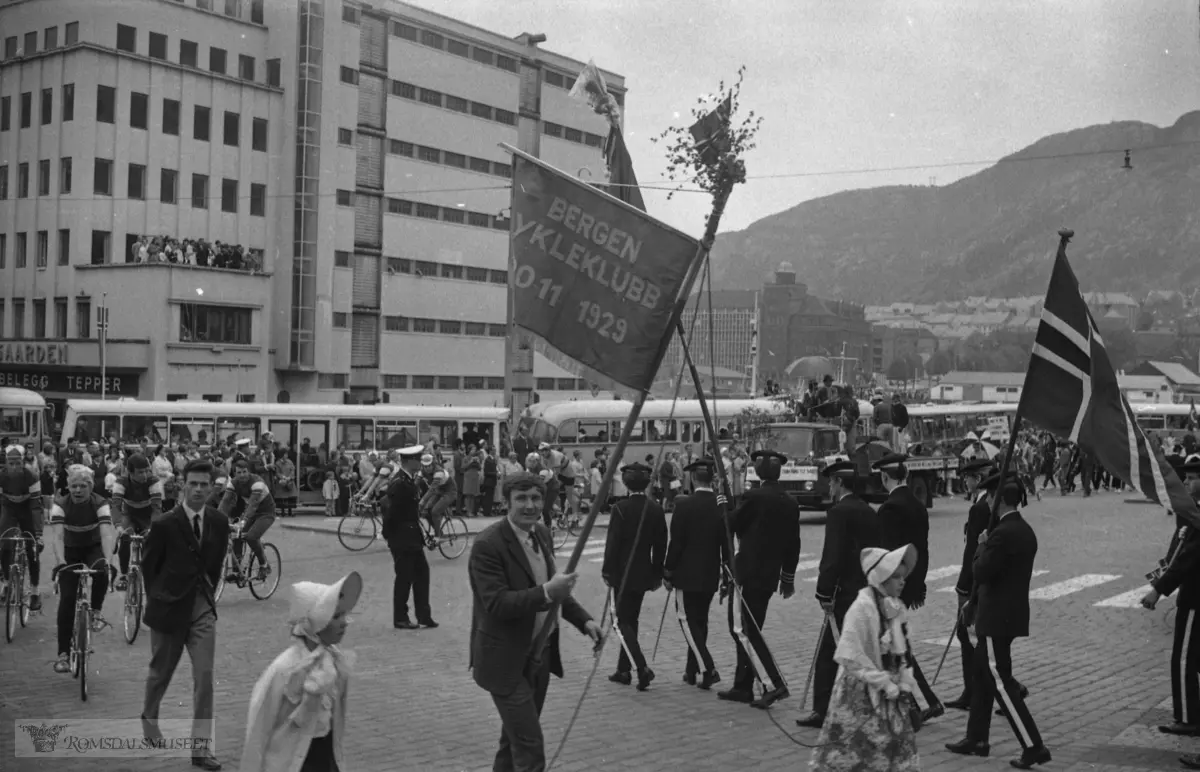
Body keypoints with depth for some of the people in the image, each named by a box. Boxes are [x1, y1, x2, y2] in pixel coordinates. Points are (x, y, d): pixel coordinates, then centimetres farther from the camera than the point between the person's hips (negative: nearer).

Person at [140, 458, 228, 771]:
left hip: (202, 606, 2)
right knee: (161, 671, 16)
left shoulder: (219, 521, -3)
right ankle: (149, 717, 46)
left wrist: (209, 591, 10)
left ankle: (201, 746, -3)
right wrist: (157, 599, 7)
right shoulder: (164, 524, -15)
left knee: (204, 675, -7)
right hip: (169, 607, -2)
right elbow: (148, 565, -1)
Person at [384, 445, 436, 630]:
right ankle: (400, 619, 12)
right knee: (404, 577, 0)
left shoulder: (408, 480, 10)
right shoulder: (399, 483, -21)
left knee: (421, 573, 11)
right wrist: (388, 535, -14)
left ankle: (424, 616, 17)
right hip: (402, 537, -10)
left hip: (412, 536, 10)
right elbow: (391, 512, -21)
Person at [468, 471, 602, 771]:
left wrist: (583, 620, 5)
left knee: (515, 738, 22)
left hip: (541, 654, 8)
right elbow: (496, 603, -28)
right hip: (508, 662, -8)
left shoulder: (541, 533, 5)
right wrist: (546, 592, -38)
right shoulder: (488, 545, -21)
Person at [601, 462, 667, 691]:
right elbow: (661, 545, 5)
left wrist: (607, 571, -4)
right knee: (631, 620, 16)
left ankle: (642, 668, -15)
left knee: (623, 622, -1)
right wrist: (657, 573, 13)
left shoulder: (621, 509, -14)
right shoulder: (656, 509, 1)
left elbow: (613, 543, -13)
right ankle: (624, 670, 22)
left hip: (622, 573, -5)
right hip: (644, 574, 5)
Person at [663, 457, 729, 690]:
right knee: (701, 620, 16)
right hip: (711, 574, 5)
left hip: (687, 573, -5)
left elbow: (676, 542, -11)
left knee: (688, 620, 1)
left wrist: (667, 572, -2)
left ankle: (709, 668, -12)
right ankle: (692, 670, 23)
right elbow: (727, 542, 2)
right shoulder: (723, 505, -2)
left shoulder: (684, 504, -14)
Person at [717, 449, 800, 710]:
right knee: (749, 629, 15)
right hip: (769, 576, 7)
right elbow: (793, 544, 11)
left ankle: (773, 683, -14)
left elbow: (730, 525, -3)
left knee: (743, 629, -5)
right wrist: (788, 577, 19)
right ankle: (742, 687, 20)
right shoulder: (791, 503, 7)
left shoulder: (754, 497, -13)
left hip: (748, 573, -7)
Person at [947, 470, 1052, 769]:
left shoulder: (1002, 533, -22)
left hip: (997, 619, -10)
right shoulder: (1024, 531, 9)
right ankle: (976, 739, 28)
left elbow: (981, 573, -21)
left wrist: (981, 545, -5)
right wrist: (974, 601, 21)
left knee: (1001, 684, -3)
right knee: (980, 676, 19)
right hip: (1007, 614, 10)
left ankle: (1034, 746, -1)